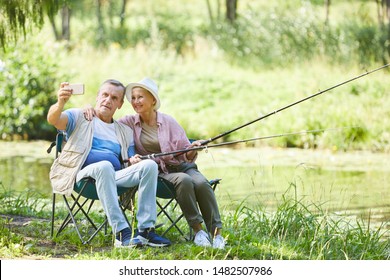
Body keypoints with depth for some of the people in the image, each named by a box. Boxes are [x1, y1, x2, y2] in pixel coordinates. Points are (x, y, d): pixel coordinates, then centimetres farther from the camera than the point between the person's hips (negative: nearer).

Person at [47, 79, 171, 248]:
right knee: (104, 166, -40)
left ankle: (145, 229, -27)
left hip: (114, 177, 4)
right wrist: (60, 103, -31)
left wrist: (133, 162, -4)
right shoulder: (79, 117, 13)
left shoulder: (125, 132, 26)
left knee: (149, 165, -22)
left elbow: (129, 165, 22)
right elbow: (53, 120, -7)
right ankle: (121, 232, -43)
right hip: (85, 174, -4)